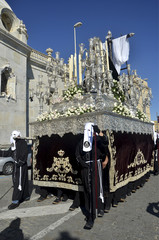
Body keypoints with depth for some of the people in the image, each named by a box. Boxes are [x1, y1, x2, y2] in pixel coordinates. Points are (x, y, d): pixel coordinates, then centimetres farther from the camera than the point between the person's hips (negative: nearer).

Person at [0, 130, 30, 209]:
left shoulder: (22, 142, -11)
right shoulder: (14, 144, 15)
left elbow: (24, 153, -19)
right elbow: (8, 153, 18)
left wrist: (21, 161, -24)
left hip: (21, 165, -9)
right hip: (16, 164, 10)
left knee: (19, 183, -6)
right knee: (16, 181, 16)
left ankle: (15, 201, -2)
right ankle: (26, 196, 29)